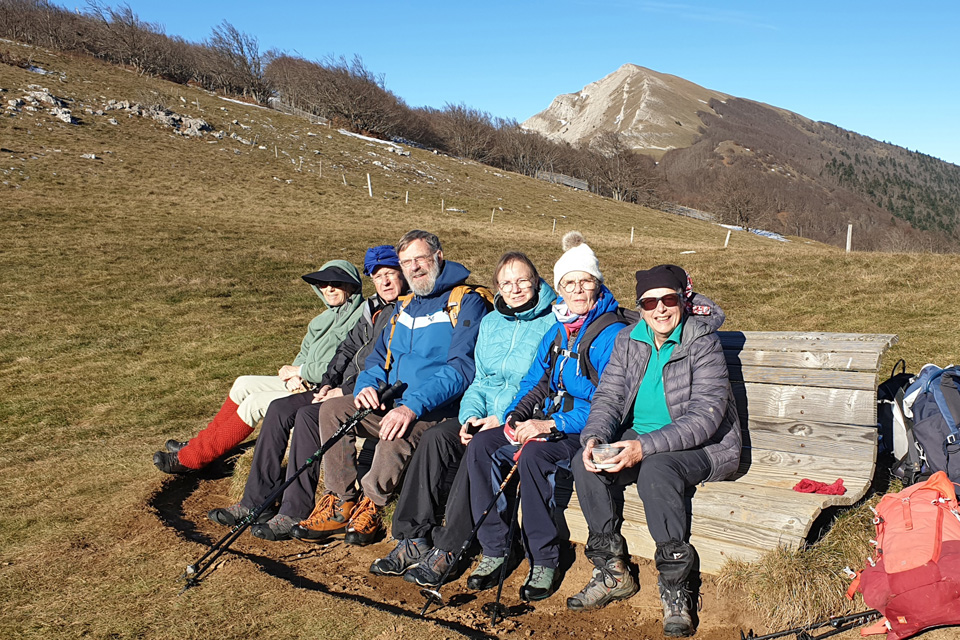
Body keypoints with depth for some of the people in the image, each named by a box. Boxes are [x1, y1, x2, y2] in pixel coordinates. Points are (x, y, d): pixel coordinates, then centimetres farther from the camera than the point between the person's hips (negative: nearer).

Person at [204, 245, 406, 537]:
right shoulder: (373, 309, 17)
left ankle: (296, 514, -18)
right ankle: (255, 502, 1)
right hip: (345, 388, 9)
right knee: (280, 408, -2)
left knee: (308, 415, -27)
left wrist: (346, 391, -17)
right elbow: (348, 347, 21)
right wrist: (329, 383, 3)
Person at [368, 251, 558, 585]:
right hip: (484, 417, 6)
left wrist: (504, 418, -18)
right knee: (436, 437, -21)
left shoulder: (553, 323, -4)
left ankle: (447, 549, -23)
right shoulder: (490, 323, 17)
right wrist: (471, 415, -3)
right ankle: (414, 540, -18)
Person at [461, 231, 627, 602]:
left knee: (534, 456, -35)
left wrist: (552, 424, -24)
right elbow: (534, 383, 16)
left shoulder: (612, 334, -10)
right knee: (481, 446, -14)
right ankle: (494, 552, -9)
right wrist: (515, 416, -4)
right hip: (546, 423, 7)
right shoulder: (556, 331, 14)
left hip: (586, 431, -7)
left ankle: (544, 561, -18)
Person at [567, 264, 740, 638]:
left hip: (703, 447, -5)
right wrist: (594, 437, -20)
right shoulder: (628, 342, 5)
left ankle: (675, 589, -20)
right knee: (584, 464, -19)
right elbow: (609, 396, 2)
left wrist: (645, 447, -32)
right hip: (639, 440, 6)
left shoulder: (702, 341, -13)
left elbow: (706, 413, -21)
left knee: (656, 470, -36)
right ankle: (612, 572, -5)